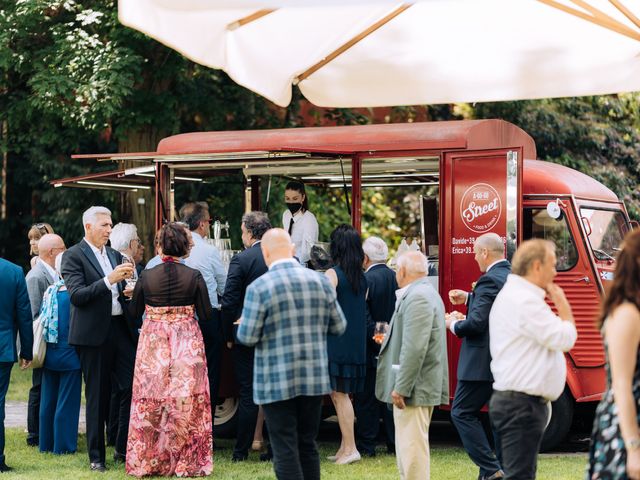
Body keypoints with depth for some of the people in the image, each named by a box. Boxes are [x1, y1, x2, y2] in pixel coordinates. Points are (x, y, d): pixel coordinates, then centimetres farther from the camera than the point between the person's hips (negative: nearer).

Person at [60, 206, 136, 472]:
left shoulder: (114, 255, 15)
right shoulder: (73, 256, -5)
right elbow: (77, 296, -15)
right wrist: (109, 280, -22)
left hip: (120, 328, 5)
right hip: (94, 333, -5)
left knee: (133, 385, -4)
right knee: (97, 397, 3)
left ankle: (124, 448, 8)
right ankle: (96, 456, 13)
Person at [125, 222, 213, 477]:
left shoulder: (147, 276, -5)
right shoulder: (194, 276, -8)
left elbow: (133, 311, 5)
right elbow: (206, 315, -4)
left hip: (152, 343, 1)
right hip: (186, 342, -1)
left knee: (151, 400, 8)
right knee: (186, 401, 5)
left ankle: (148, 461, 14)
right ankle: (186, 462, 9)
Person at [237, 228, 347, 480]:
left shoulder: (259, 288, -13)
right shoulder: (320, 281, 0)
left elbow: (247, 337, -12)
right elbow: (338, 327, 8)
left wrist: (242, 325, 10)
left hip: (277, 383, -4)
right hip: (314, 379, 4)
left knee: (285, 450, 1)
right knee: (308, 445, 15)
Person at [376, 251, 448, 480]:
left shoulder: (417, 297, -18)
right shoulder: (425, 293, 17)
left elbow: (415, 348, -25)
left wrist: (401, 388, -24)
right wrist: (389, 338, 22)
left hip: (414, 387, -11)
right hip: (422, 385, 11)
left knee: (412, 444, -9)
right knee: (408, 444, 17)